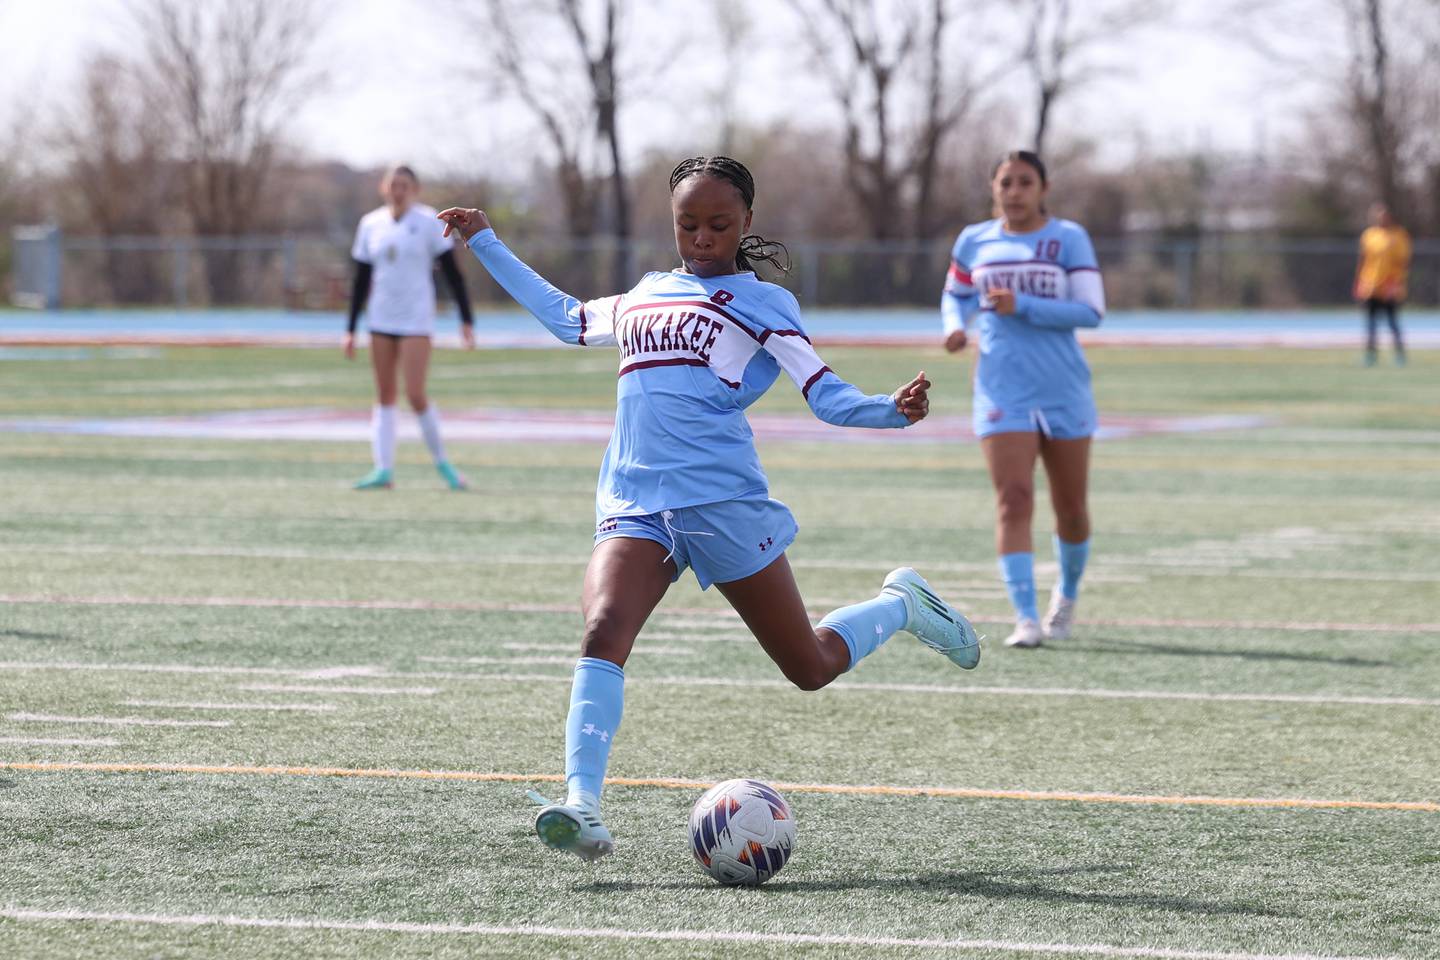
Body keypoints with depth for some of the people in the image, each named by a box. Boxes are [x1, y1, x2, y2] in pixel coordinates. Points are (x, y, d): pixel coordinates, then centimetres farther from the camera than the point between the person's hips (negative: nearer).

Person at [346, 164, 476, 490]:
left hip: (416, 319, -4)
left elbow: (452, 273, -3)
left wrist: (466, 320, -9)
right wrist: (350, 330, 10)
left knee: (415, 395, -12)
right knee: (384, 396, 3)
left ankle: (441, 461, 6)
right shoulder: (371, 224, 8)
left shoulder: (428, 221, -3)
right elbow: (361, 280, 12)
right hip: (381, 319, 4)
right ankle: (383, 470, 2)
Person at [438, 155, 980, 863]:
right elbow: (567, 319, 41)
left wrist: (895, 409, -20)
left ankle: (901, 605, 35)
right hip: (633, 504, 4)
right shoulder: (646, 295, 22)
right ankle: (581, 808, -36)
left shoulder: (762, 302, 8)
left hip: (724, 500, -3)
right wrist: (486, 245, 44)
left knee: (810, 668, 4)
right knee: (602, 631, -25)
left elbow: (827, 397, 0)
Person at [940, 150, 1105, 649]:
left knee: (1070, 508, 10)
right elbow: (955, 296, 23)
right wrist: (955, 326, 0)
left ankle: (1067, 594, 37)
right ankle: (1025, 618, -19)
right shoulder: (974, 241, 7)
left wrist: (1022, 307, -19)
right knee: (1013, 501, -15)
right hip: (1003, 395, 0)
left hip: (1064, 392, 0)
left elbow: (1090, 311, -9)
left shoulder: (1068, 238, -2)